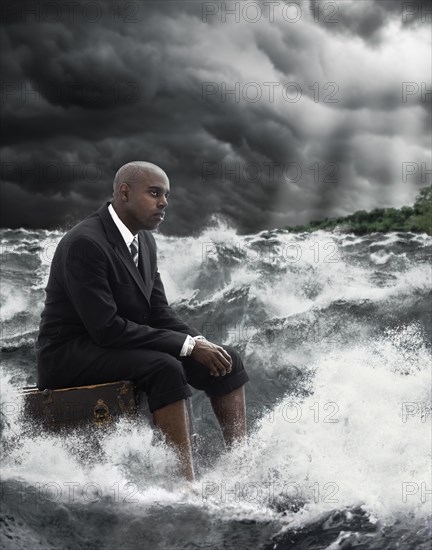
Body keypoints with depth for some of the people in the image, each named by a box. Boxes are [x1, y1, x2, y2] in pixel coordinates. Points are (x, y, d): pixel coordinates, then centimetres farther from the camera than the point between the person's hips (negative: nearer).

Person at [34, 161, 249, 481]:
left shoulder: (144, 241, 7)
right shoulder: (85, 243, -21)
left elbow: (159, 312, 9)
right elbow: (106, 327, -26)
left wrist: (201, 343, -11)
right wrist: (188, 345, -25)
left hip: (123, 345, 9)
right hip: (70, 356, -9)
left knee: (227, 361, -3)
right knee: (166, 368, -33)